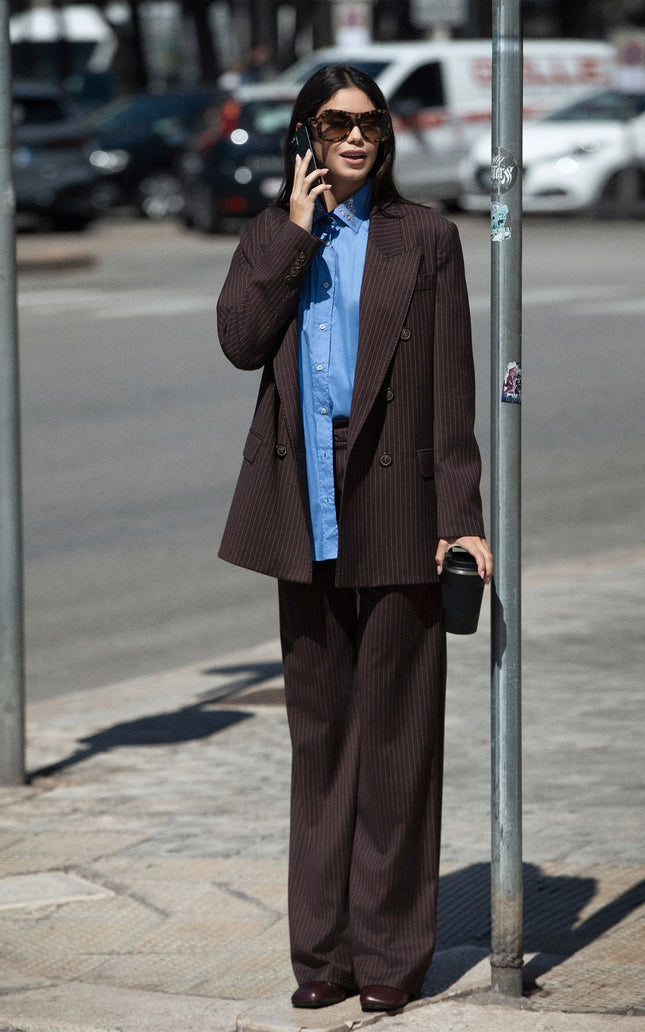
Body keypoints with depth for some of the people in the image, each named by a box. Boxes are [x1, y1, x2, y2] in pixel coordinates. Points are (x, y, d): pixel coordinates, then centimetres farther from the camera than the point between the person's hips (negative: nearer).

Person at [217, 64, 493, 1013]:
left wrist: (460, 515, -7)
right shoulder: (271, 237, 11)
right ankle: (325, 947, 16)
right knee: (319, 728, 9)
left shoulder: (425, 238, 2)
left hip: (394, 507, -3)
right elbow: (240, 341, -7)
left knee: (395, 731, 0)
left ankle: (391, 951, 7)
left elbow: (451, 390, -2)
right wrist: (295, 232, -10)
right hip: (308, 509, 3)